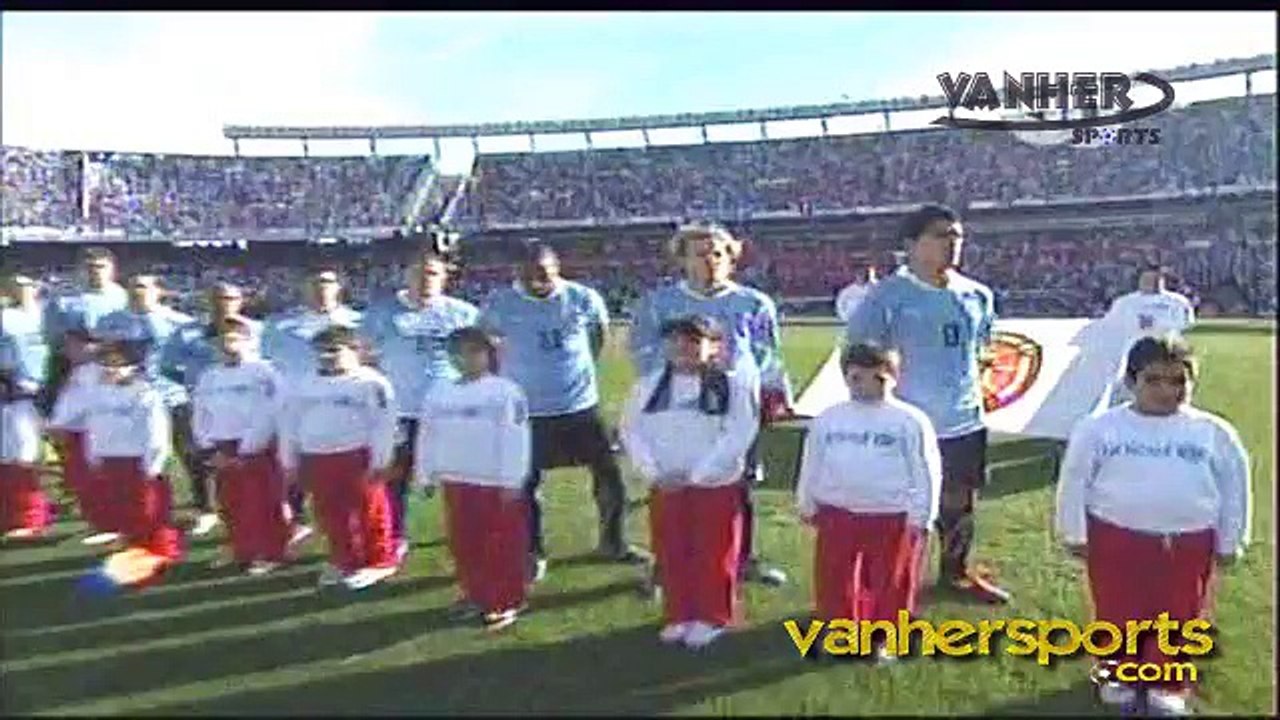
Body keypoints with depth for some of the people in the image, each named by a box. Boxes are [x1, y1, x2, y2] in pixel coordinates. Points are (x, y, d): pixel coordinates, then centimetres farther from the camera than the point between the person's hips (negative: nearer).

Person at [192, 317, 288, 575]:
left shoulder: (263, 372, -7)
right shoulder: (210, 376, 13)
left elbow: (267, 415, -14)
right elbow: (199, 414, 11)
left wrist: (246, 451, -15)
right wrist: (210, 449, -1)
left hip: (256, 450, -6)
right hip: (221, 452, 6)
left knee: (261, 506, -3)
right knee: (231, 506, 11)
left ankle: (269, 554, 7)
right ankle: (242, 553, 23)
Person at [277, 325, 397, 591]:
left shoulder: (371, 383, -8)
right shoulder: (302, 384, 11)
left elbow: (383, 424, -10)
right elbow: (289, 423, 15)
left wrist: (379, 462, -13)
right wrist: (289, 462, 13)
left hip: (356, 457, -6)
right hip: (315, 458, 6)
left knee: (369, 512, 0)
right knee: (331, 514, 13)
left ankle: (377, 562, 13)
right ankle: (344, 561, 28)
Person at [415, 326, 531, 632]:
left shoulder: (506, 392, -11)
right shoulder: (439, 392, 8)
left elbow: (515, 439, -13)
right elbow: (427, 435, 13)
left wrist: (512, 480, -15)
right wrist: (426, 475, 12)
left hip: (496, 481, -6)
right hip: (456, 480, 6)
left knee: (502, 543, 3)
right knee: (463, 542, 15)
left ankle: (506, 600, 14)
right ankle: (475, 594, 30)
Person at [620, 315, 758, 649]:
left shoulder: (733, 386, -7)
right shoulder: (648, 386, 4)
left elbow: (738, 436, -13)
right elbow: (632, 431, 2)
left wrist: (696, 474, -17)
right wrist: (654, 472, -11)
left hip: (717, 485, -3)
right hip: (664, 486, 3)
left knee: (714, 555, 6)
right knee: (671, 554, 12)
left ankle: (711, 618, 24)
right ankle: (678, 616, 28)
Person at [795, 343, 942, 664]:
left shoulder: (911, 421, -6)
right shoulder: (828, 419, 3)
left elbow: (926, 472, -4)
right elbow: (811, 464, 11)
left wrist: (920, 516, -5)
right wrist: (807, 504, 13)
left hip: (893, 517, -2)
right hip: (838, 513, 3)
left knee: (890, 582, 9)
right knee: (835, 580, 9)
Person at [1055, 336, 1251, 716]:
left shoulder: (1214, 433, -4)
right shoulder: (1099, 428, -9)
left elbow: (1235, 488, 6)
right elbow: (1074, 481, -1)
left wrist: (1229, 542, 8)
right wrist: (1074, 534, 2)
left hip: (1190, 543, 1)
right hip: (1115, 538, -1)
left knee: (1178, 617, 14)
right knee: (1117, 613, 13)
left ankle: (1168, 684, 34)